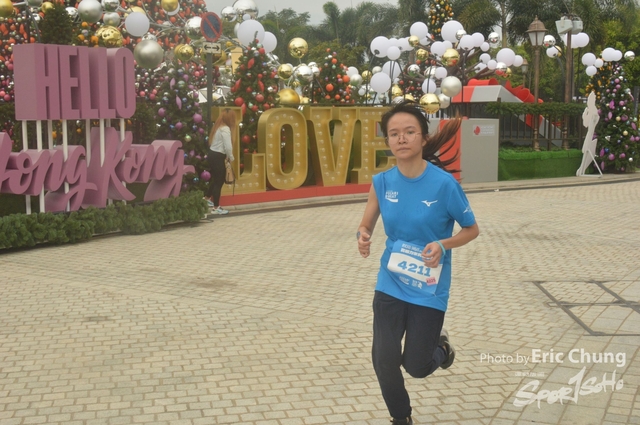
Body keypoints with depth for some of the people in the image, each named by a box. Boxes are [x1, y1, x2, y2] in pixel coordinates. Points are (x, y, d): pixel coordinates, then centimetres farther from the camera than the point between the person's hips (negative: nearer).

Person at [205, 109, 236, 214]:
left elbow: (219, 144, 12)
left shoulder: (218, 126, 13)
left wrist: (227, 157, 8)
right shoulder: (225, 129, -16)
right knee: (219, 181, -1)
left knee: (216, 179, 24)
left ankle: (207, 198, 41)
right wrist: (231, 158, -4)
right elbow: (228, 147, -22)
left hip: (212, 155, 9)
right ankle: (216, 207, 6)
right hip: (217, 157, -9)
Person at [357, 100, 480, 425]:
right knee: (383, 360, 0)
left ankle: (440, 344, 43)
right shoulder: (382, 182, -7)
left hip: (428, 290, -3)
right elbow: (366, 224, 7)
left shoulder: (443, 183, -17)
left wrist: (443, 245, -24)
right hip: (390, 286, 3)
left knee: (415, 366, 6)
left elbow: (472, 229, -5)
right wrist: (363, 237, -17)